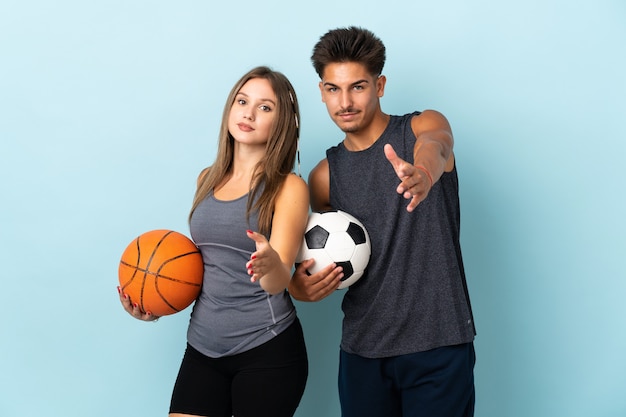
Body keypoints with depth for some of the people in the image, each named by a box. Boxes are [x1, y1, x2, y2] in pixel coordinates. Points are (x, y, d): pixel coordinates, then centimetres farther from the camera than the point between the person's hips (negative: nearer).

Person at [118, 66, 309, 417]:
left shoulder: (288, 188, -8)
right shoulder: (209, 179, 8)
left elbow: (280, 281, -16)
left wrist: (270, 263, -38)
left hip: (266, 352, -4)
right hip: (203, 348, 5)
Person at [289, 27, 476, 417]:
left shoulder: (424, 126, -3)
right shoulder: (324, 177, 7)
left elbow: (434, 148, -28)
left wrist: (424, 173, -52)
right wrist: (300, 285, -8)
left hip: (438, 343, -3)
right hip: (362, 347, 4)